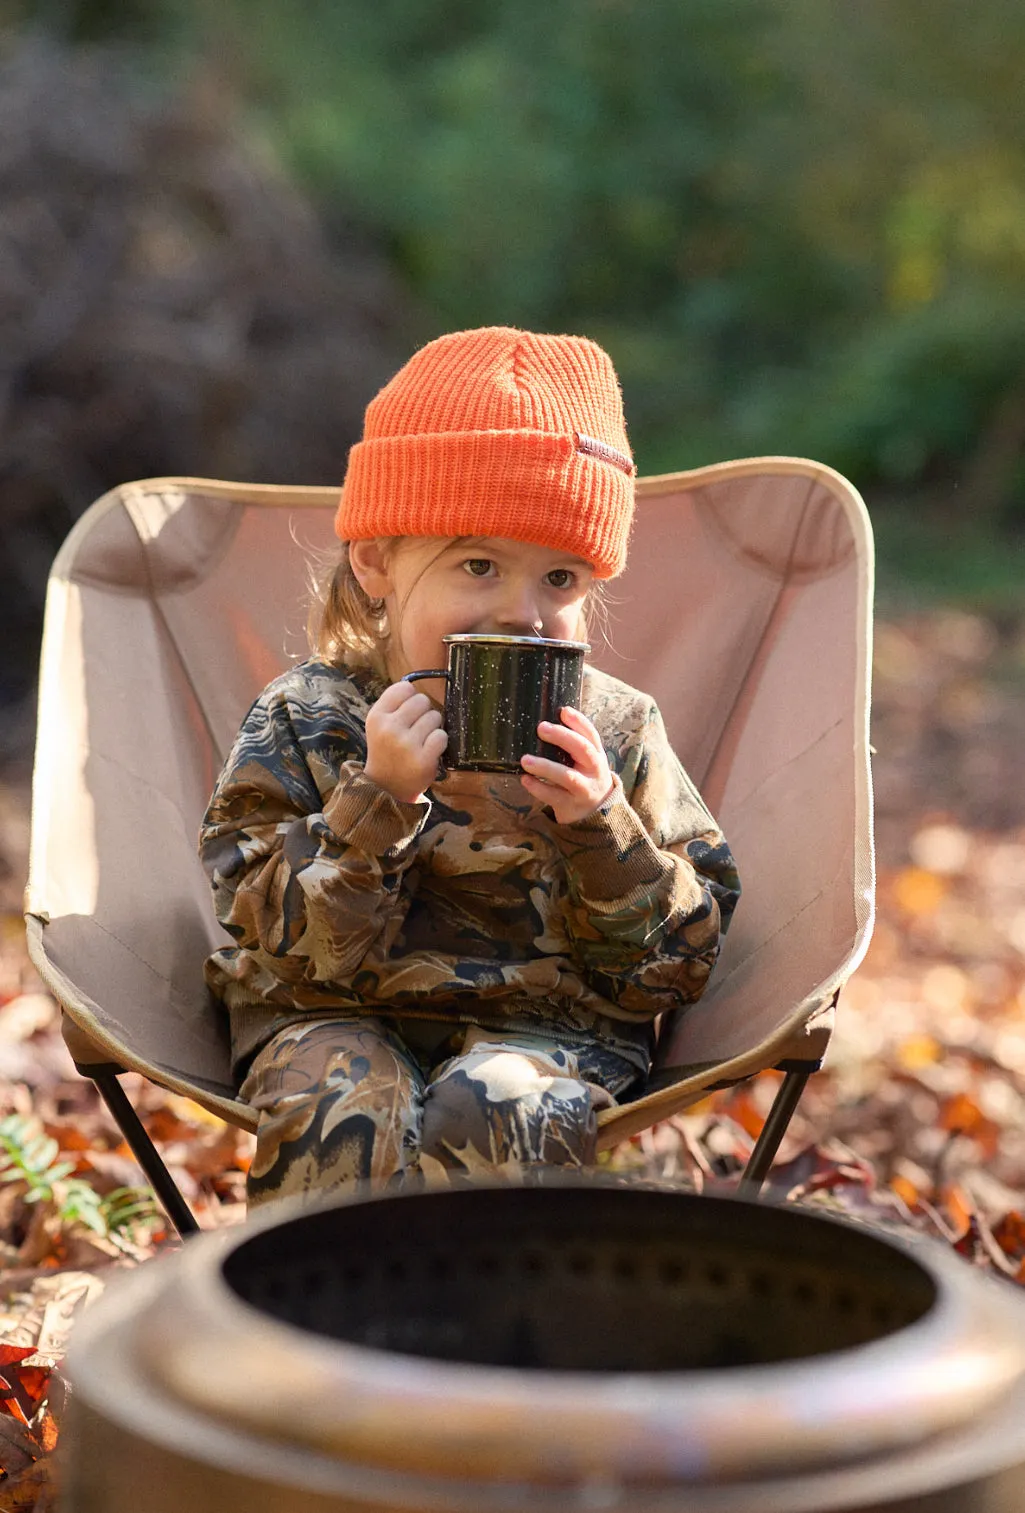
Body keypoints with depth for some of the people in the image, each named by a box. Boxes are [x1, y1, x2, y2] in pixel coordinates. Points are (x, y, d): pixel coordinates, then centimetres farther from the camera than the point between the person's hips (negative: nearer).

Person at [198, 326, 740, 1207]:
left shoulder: (614, 731, 2)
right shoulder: (303, 721, 0)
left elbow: (679, 964, 0)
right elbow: (291, 948, -9)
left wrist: (600, 827, -16)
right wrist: (379, 797, -22)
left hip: (544, 1026, 0)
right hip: (342, 1023, 0)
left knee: (491, 1107, -32)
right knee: (339, 1103, -31)